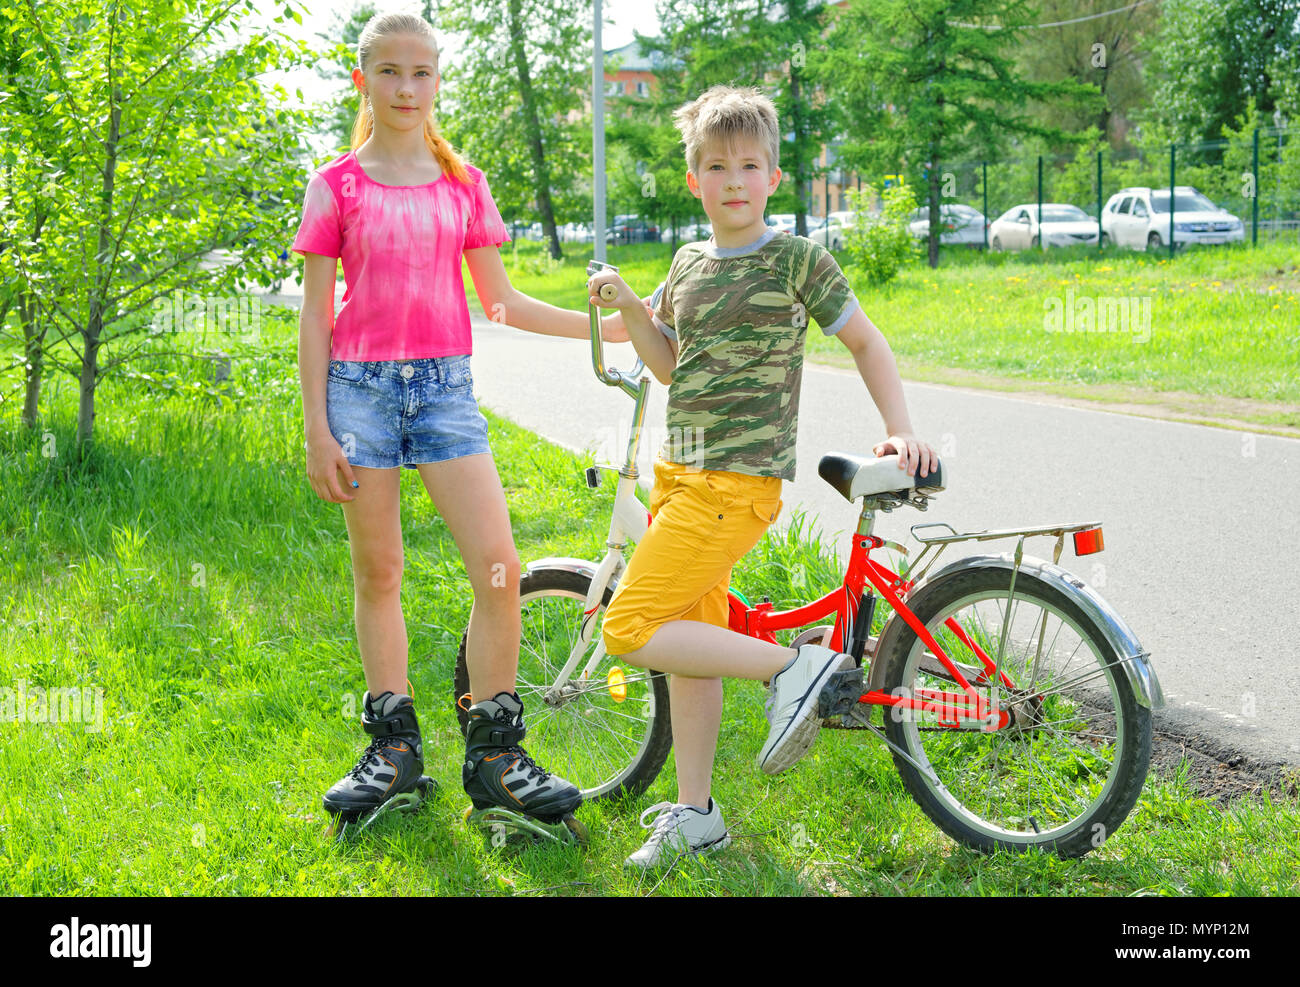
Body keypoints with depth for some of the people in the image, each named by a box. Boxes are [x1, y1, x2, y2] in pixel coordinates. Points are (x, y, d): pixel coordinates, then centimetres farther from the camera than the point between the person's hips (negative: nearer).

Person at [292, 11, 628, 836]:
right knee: (378, 573, 5)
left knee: (499, 567, -10)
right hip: (362, 387, -1)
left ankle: (495, 754, 2)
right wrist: (316, 427, -3)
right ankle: (394, 746, 18)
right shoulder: (338, 186, 4)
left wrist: (601, 326, 6)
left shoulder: (464, 184, 11)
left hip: (445, 389, 1)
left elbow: (501, 301, 14)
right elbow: (316, 314, 3)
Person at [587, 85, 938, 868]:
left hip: (738, 481, -7)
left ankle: (796, 667, -7)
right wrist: (629, 306, 4)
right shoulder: (690, 264, 13)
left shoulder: (798, 259, -5)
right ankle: (695, 814, 23)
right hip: (679, 472, 7)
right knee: (689, 643, 12)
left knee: (631, 630, -16)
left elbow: (866, 341, 3)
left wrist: (901, 430, -3)